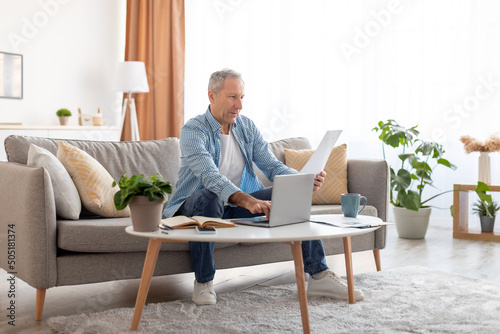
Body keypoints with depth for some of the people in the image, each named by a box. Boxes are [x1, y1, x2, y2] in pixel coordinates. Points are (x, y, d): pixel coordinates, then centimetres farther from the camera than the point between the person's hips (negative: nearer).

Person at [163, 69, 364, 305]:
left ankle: (318, 275, -11)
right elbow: (211, 178, -33)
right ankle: (203, 282, -24)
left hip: (240, 204, 6)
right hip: (197, 205, -5)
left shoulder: (247, 127, 4)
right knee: (209, 197, -40)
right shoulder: (193, 131, -17)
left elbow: (272, 166, -2)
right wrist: (247, 200, -49)